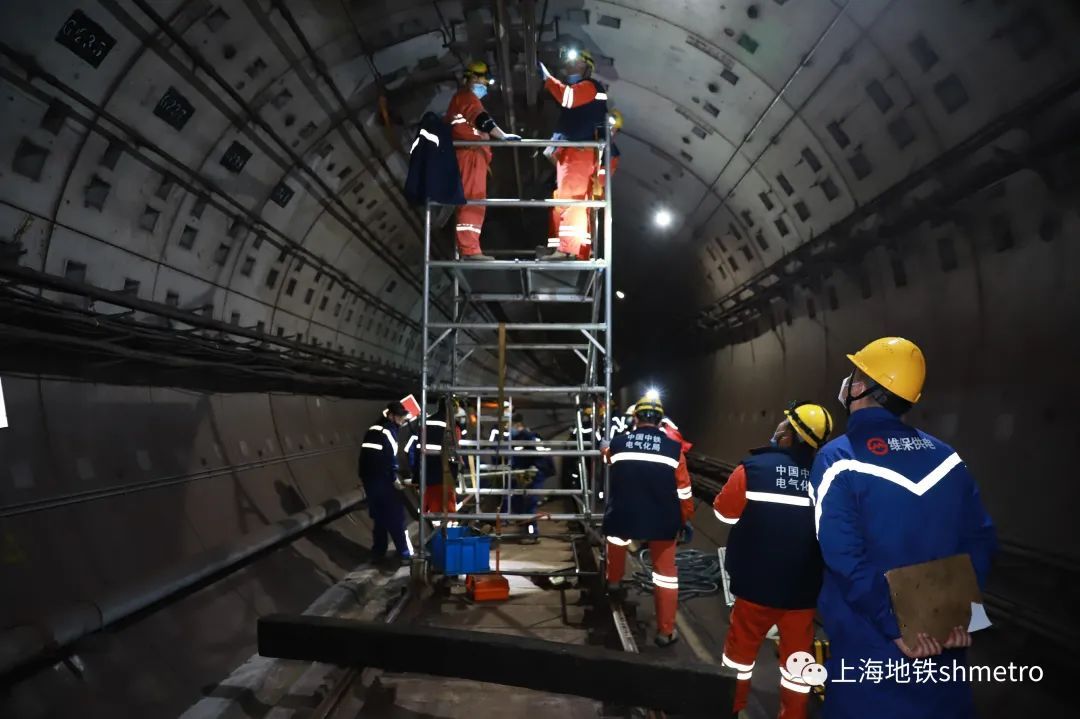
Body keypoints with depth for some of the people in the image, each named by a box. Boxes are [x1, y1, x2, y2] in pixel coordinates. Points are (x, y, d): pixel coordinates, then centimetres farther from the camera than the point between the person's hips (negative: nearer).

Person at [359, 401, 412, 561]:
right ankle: (404, 553, 4)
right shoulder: (388, 431, -11)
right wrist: (394, 478, -11)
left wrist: (365, 476, 17)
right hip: (382, 481, -8)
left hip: (368, 479, 8)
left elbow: (366, 455, 16)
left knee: (379, 516, 17)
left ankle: (378, 551, 20)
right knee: (396, 516, 0)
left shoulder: (373, 429, 16)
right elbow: (389, 457, -19)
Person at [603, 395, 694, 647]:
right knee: (666, 570, 12)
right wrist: (686, 519, 15)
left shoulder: (618, 442, 0)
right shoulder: (674, 447, -4)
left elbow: (608, 460, 24)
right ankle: (666, 631, 14)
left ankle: (614, 582, 48)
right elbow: (683, 490, 0)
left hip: (624, 516, 1)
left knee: (616, 534, 35)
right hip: (662, 520, -1)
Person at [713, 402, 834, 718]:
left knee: (741, 646, 18)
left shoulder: (754, 467, -16)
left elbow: (724, 512, -3)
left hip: (757, 582, -1)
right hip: (804, 586, 2)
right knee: (797, 654, 17)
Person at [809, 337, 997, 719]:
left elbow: (843, 557, -21)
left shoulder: (838, 458, -15)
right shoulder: (946, 456, 2)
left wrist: (895, 626, -15)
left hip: (869, 642, -4)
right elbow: (980, 540, 2)